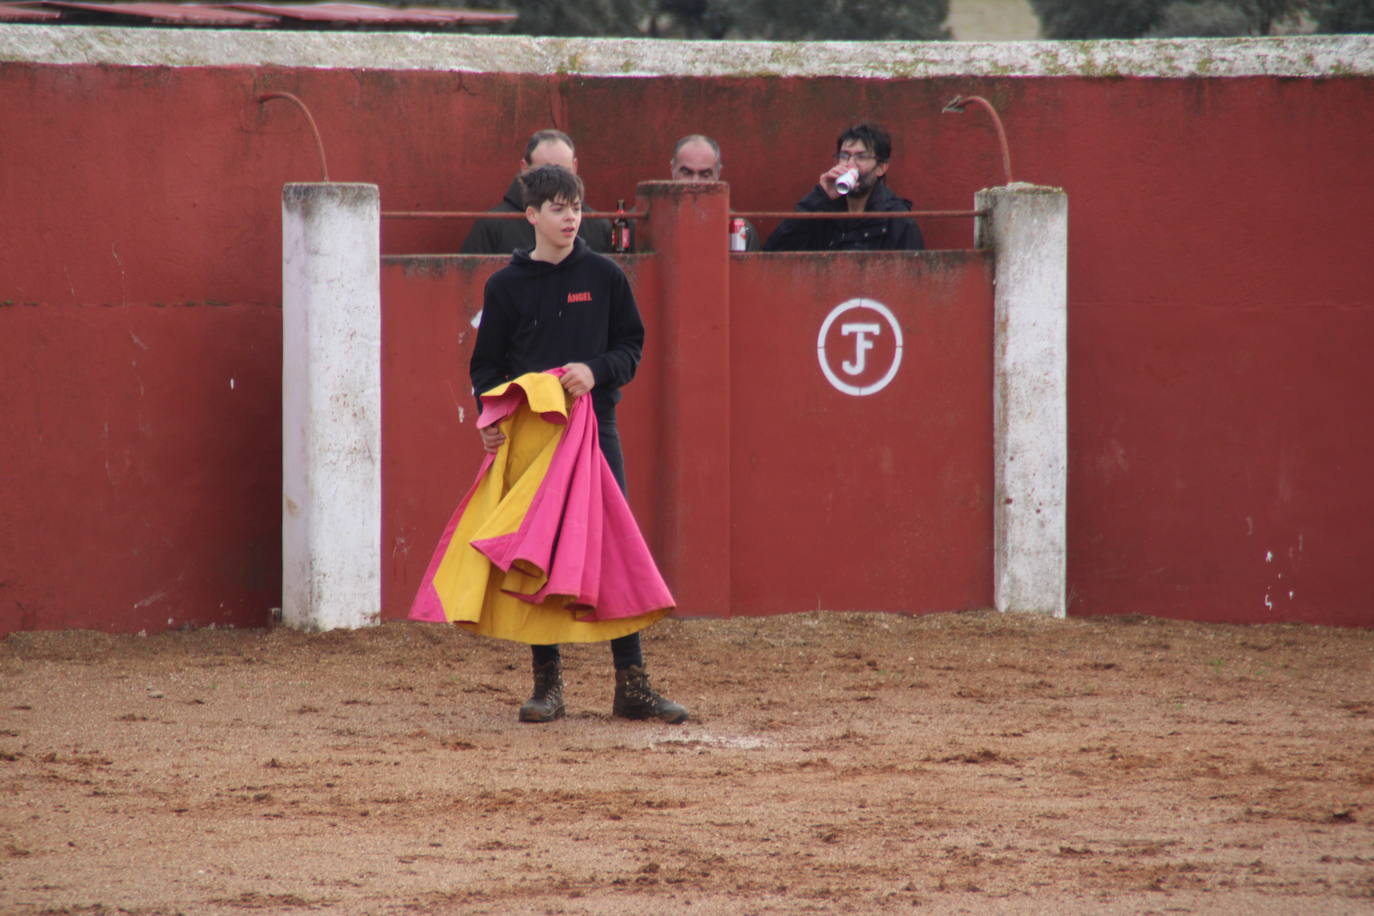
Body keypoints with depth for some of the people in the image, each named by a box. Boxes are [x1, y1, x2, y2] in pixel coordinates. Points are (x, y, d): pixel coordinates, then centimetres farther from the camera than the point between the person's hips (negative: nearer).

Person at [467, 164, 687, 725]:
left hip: (595, 426, 0)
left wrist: (595, 371, -13)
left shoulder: (603, 277, 6)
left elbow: (631, 345, 7)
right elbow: (486, 364, 8)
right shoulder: (507, 286, 5)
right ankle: (547, 682, 7)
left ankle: (631, 683, -1)